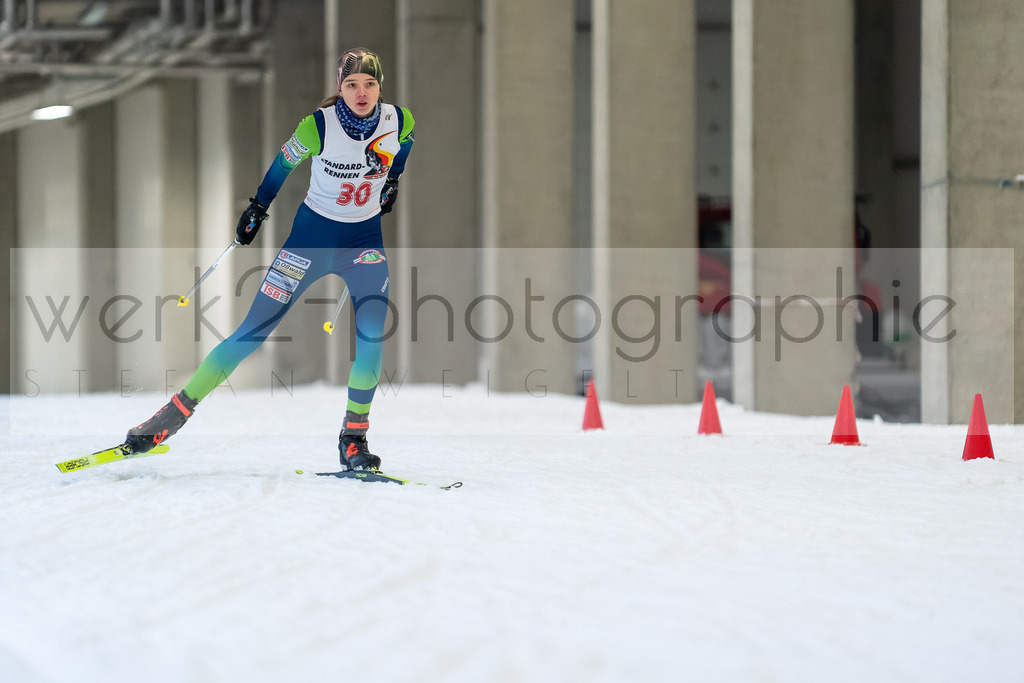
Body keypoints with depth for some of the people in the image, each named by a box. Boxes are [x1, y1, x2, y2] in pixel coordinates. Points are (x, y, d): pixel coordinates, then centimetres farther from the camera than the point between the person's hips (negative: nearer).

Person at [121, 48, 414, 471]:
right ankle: (177, 411, 2)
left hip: (366, 237, 2)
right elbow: (285, 160, -1)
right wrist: (258, 207, 7)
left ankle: (354, 438, -5)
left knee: (372, 332, -19)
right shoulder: (318, 126, -20)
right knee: (254, 330, -5)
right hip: (313, 232, -2)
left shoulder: (398, 120, -11)